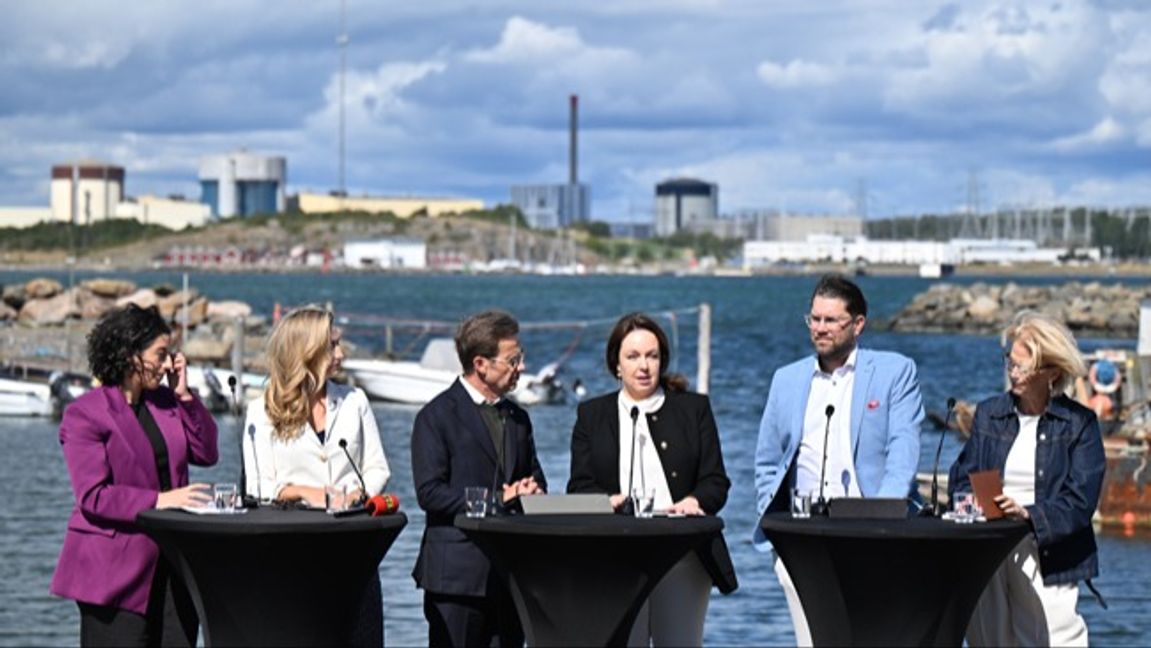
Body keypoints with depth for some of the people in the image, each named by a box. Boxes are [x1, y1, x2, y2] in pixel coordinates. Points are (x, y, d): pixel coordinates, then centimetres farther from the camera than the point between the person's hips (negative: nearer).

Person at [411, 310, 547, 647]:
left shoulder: (517, 418, 18)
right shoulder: (437, 416, -4)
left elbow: (536, 480, 23)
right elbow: (429, 493, -13)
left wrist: (530, 492, -3)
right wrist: (496, 501, -16)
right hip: (456, 572, -6)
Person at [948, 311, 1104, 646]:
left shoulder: (1079, 423, 0)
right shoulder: (988, 414, 12)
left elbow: (1079, 502, -7)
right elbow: (961, 478, 12)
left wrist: (1028, 514, -23)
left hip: (1048, 554, -4)